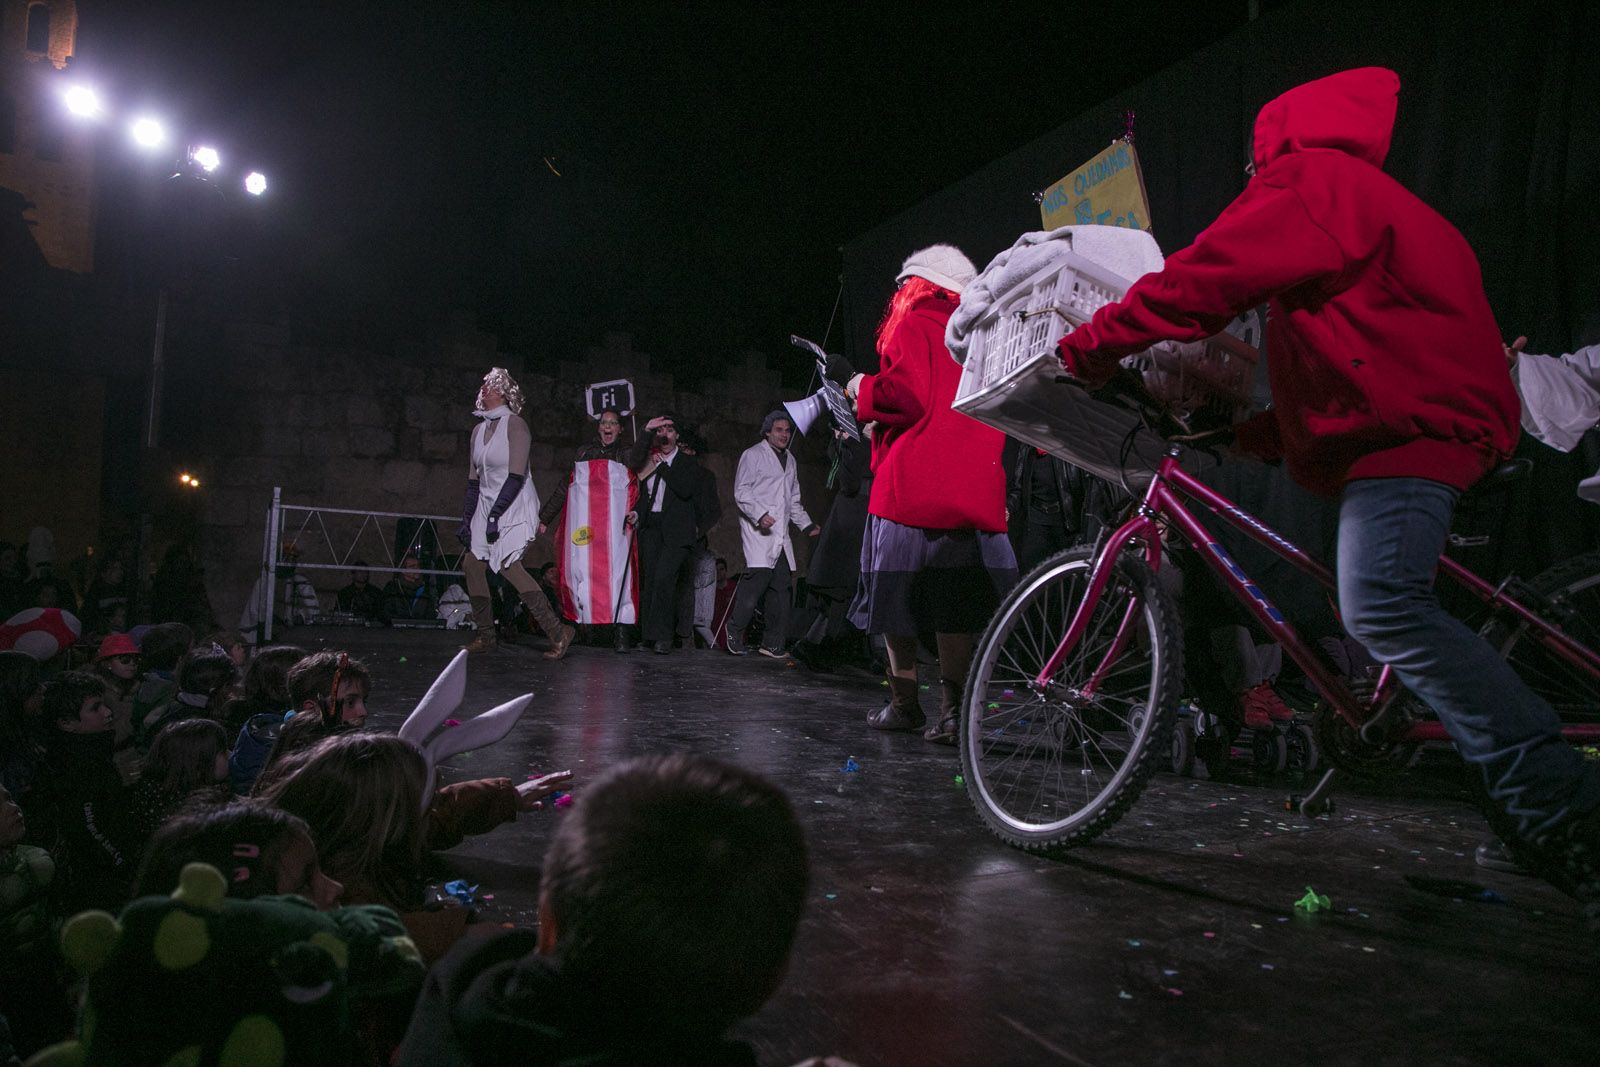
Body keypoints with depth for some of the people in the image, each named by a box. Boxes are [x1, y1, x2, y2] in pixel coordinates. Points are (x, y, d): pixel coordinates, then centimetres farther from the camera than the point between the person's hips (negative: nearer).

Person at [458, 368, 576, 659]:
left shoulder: (514, 424, -10)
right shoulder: (480, 430, 13)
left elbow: (516, 476, -17)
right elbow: (473, 479, 16)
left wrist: (495, 514, -20)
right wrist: (466, 519, 10)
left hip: (514, 505, -8)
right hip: (487, 504, 8)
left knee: (508, 564, -20)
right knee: (472, 562, -2)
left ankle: (558, 632, -17)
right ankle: (486, 635, 9)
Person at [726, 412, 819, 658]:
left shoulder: (790, 460, 24)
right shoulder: (753, 455, 2)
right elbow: (741, 492, -6)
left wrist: (806, 525, 18)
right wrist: (759, 514, -20)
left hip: (781, 534, 7)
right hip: (758, 531, -7)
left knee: (782, 587, -1)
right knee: (758, 576, -20)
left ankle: (773, 644, 4)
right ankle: (735, 631, -5)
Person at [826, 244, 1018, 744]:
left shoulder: (914, 323, 0)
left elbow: (905, 394, -14)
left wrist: (854, 382, 3)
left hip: (911, 487, -5)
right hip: (973, 491, 6)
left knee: (894, 593, 7)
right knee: (954, 606, 3)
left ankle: (904, 702, 13)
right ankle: (953, 710, -2)